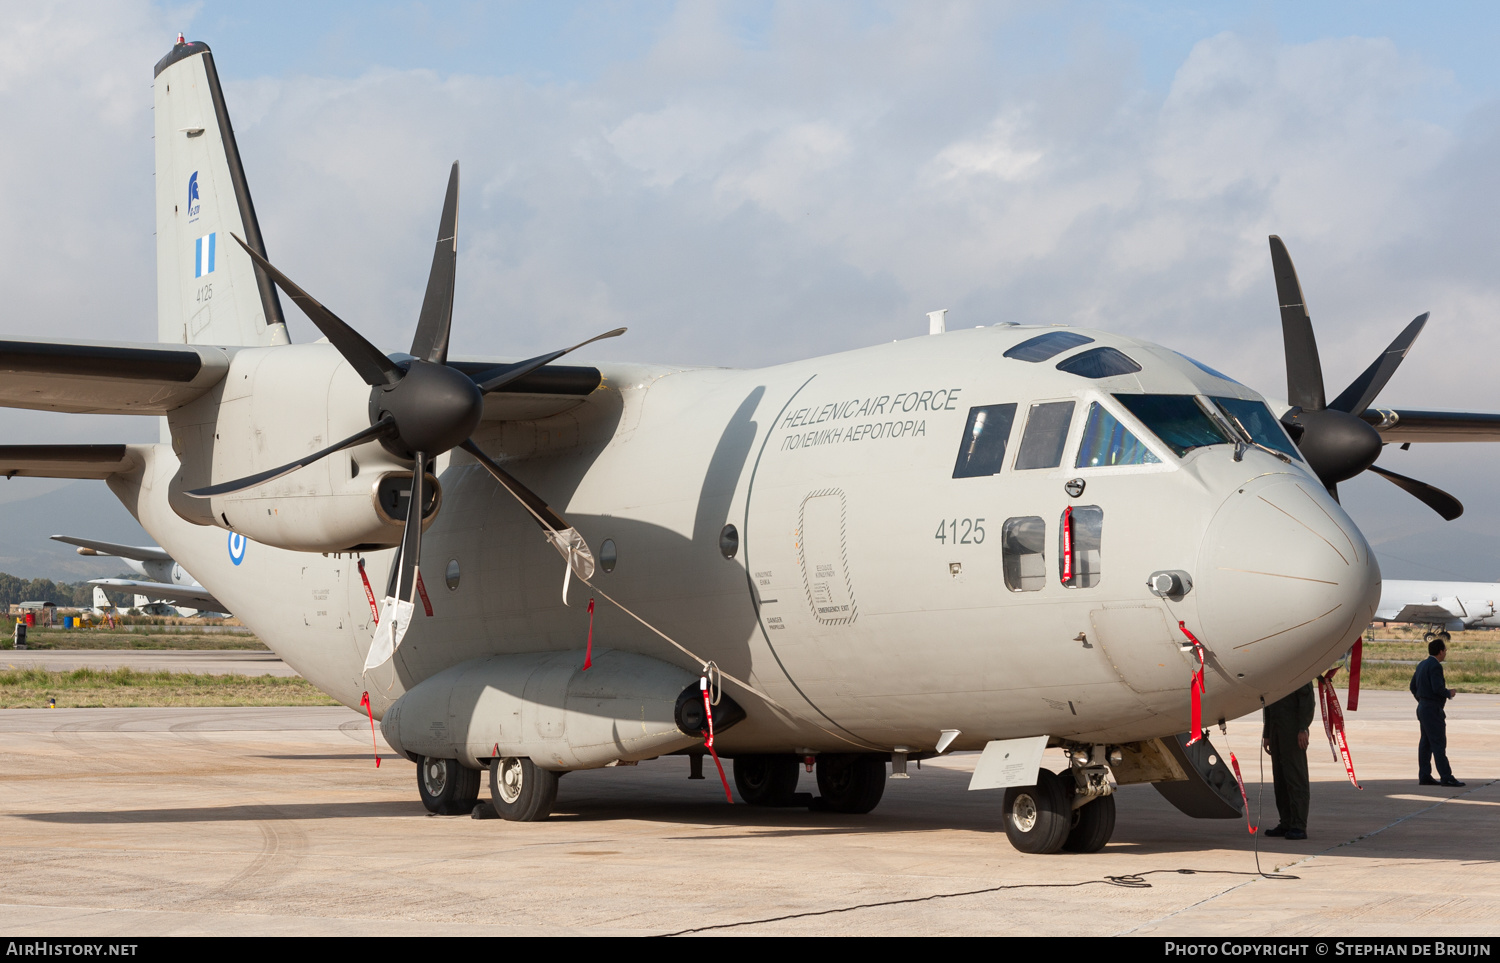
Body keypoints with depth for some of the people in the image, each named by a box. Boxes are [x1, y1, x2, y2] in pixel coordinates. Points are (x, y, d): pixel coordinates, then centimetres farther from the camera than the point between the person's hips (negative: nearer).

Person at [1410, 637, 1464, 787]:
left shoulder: (1422, 665, 13)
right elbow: (1438, 688, -25)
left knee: (1426, 743, 10)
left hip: (1423, 707, 10)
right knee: (1439, 743, -9)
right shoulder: (1435, 666, -16)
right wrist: (1449, 693, -7)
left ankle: (1424, 776, 11)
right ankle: (1446, 777, -9)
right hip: (1432, 709, -10)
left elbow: (1413, 686, 19)